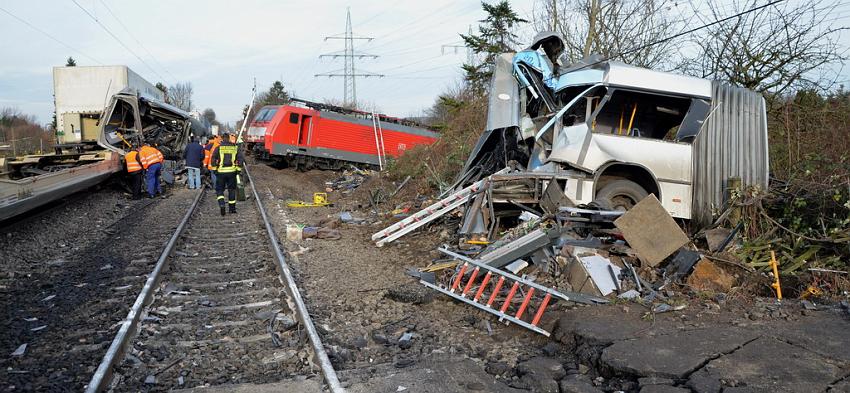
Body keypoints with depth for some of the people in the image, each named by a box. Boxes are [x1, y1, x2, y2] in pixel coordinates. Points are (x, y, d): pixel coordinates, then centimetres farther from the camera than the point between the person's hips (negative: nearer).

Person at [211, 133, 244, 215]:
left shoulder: (218, 148, -1)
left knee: (219, 190, 8)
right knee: (231, 190, 14)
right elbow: (240, 158, 0)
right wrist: (238, 169, 5)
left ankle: (222, 205, -15)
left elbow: (213, 158, -7)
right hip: (232, 171, 2)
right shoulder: (235, 147, 4)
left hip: (221, 172, -2)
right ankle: (232, 208, 18)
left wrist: (214, 169, 0)